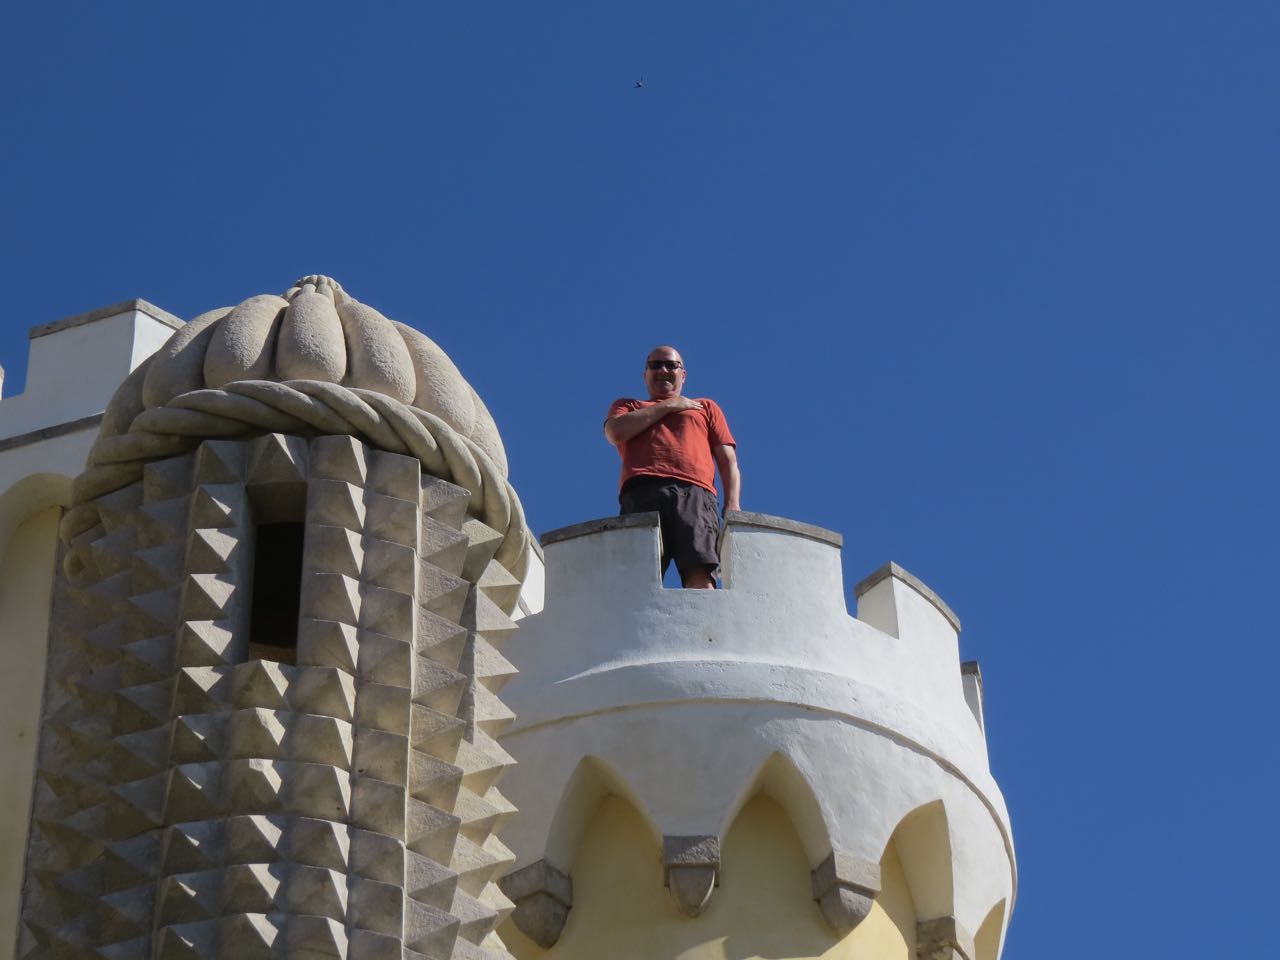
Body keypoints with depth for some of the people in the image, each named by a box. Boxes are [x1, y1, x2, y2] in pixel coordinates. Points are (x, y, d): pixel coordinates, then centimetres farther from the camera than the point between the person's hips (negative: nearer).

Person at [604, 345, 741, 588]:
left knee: (701, 576, -26)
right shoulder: (626, 406, 35)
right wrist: (667, 406, 16)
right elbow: (615, 432, 10)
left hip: (694, 494, 0)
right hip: (641, 494, 0)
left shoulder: (706, 407, 36)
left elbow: (727, 460, 24)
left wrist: (732, 503, 4)